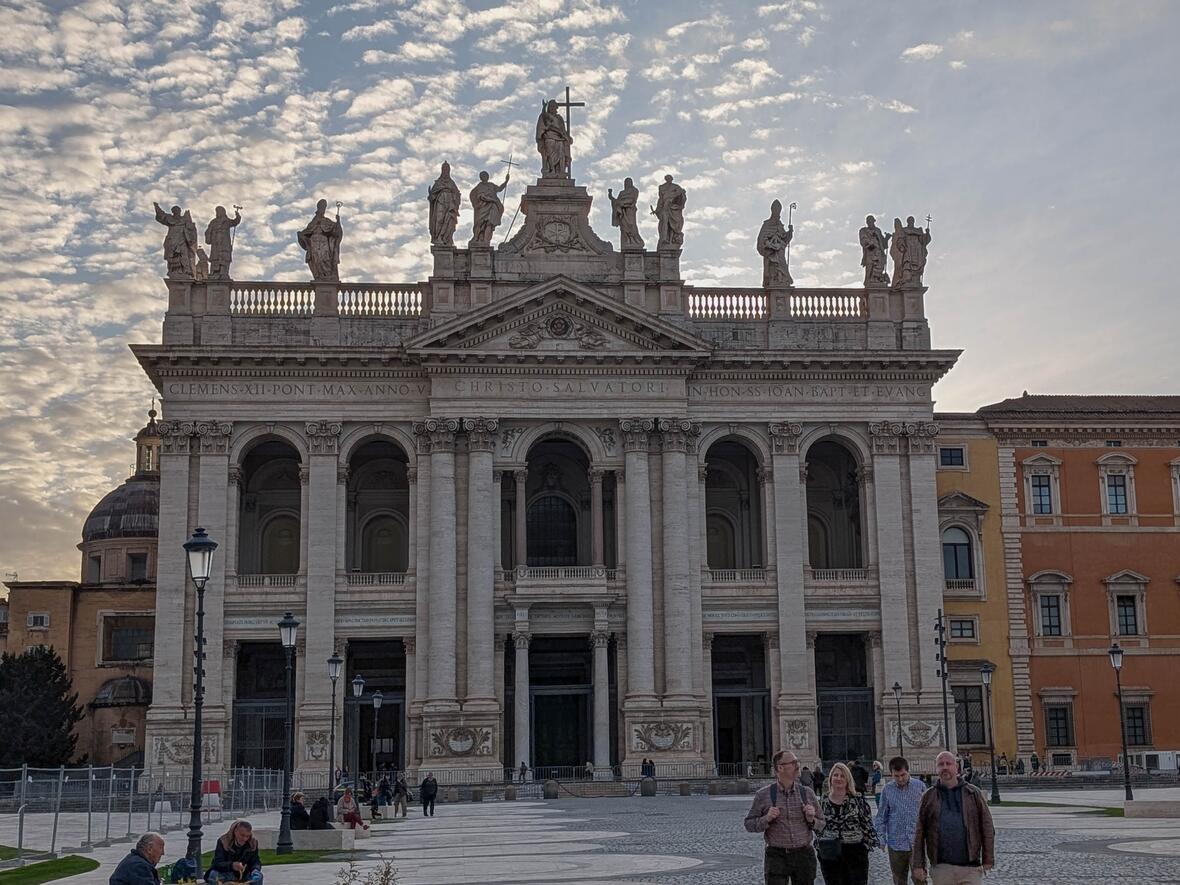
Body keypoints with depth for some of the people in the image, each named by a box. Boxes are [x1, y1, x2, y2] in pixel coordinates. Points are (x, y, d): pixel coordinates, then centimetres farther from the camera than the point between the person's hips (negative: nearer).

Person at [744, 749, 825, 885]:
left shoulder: (807, 793, 5)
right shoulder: (763, 795, -1)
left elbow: (820, 825, 11)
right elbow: (749, 824, 2)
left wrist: (811, 819, -10)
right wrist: (766, 819, -15)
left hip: (803, 855, 3)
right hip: (776, 857, -3)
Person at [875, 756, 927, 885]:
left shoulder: (919, 786, -1)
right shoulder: (887, 789, 0)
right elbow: (881, 817, 6)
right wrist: (882, 840, 1)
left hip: (917, 842, -1)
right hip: (896, 844, 1)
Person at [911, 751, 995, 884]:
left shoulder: (973, 793, 5)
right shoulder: (929, 797, 7)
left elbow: (987, 827, 4)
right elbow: (919, 834, 5)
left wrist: (988, 859, -1)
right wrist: (918, 865, 0)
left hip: (970, 868, -1)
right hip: (941, 867, 1)